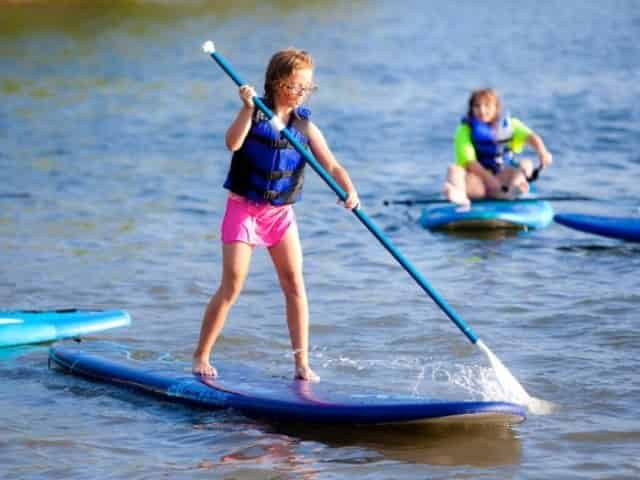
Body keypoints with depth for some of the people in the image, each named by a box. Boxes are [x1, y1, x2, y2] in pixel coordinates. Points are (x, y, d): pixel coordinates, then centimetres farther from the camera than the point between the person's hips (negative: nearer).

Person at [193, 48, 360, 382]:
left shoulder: (305, 126, 1)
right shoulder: (255, 113, -7)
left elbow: (332, 166, -8)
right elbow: (233, 143, -25)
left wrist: (349, 191, -26)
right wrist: (247, 108, -34)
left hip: (280, 212, 3)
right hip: (244, 207, -3)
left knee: (294, 283, -5)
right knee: (231, 286, -6)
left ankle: (302, 363, 1)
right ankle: (200, 356, 7)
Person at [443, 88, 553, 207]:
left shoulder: (510, 125, 8)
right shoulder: (465, 130, 2)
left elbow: (530, 136, -11)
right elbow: (468, 161, -11)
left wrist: (542, 152, -35)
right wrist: (491, 180, -27)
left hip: (504, 177, 1)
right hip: (478, 181, -1)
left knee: (525, 164, -25)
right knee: (454, 169, -28)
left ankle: (513, 187, -61)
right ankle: (458, 193, -64)